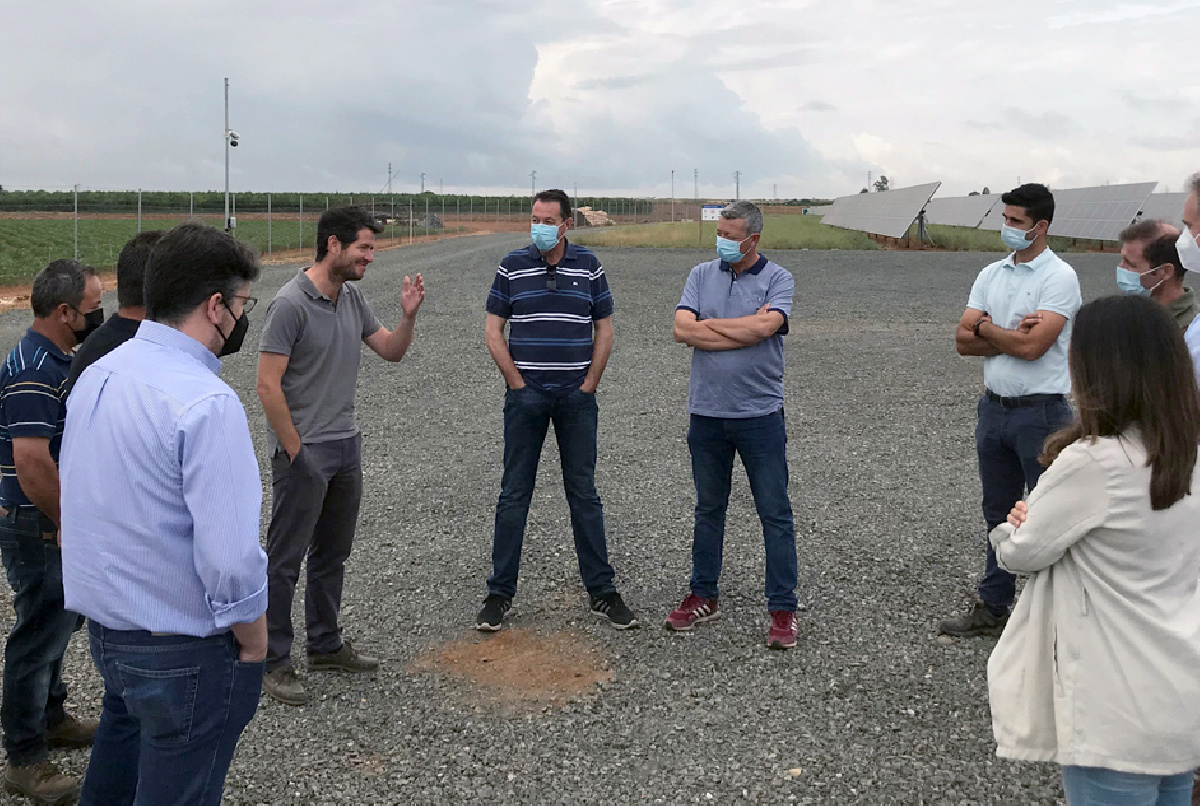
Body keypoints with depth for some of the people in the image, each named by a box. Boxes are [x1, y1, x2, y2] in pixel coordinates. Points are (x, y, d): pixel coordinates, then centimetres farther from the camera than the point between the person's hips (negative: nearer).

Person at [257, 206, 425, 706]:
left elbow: (391, 351, 16)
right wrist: (296, 453, -16)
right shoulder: (291, 303, -17)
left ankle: (325, 646, 31)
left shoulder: (352, 298, 7)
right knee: (285, 560, 2)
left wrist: (409, 314, -4)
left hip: (347, 446, 8)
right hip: (305, 453, -8)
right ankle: (273, 662, 12)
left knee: (332, 555, 18)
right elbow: (268, 386, -18)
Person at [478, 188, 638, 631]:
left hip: (576, 396, 1)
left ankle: (601, 591, 14)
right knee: (514, 494, 3)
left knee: (584, 493, 7)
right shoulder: (512, 266, 1)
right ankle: (500, 593, 12)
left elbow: (604, 330, 7)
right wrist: (518, 383, -6)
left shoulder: (588, 266, 4)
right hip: (526, 396, -1)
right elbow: (493, 332, 1)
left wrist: (588, 385, -1)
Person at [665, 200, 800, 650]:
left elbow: (764, 326, -20)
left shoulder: (778, 279, -2)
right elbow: (681, 330, -7)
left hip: (760, 414, -3)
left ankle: (783, 608, 8)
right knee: (708, 508, 14)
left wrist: (707, 325, -9)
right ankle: (704, 597, 26)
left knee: (775, 513, 1)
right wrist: (741, 333, -13)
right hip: (706, 412, 4)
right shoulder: (701, 276, 7)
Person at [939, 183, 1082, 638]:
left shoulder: (1059, 277, -11)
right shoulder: (991, 275, 9)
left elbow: (1032, 347, -21)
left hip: (1041, 413, -7)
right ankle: (992, 609, 27)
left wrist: (985, 328, -6)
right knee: (999, 515, 16)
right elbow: (963, 341, 1)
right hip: (994, 408, 7)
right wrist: (1013, 335, -13)